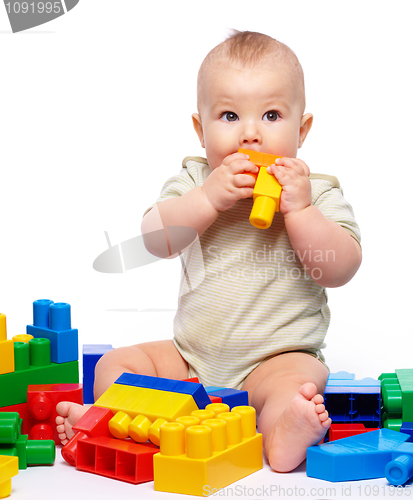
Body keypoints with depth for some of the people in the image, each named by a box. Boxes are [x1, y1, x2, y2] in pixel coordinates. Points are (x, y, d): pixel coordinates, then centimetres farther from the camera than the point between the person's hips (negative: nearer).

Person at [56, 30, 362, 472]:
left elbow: (340, 270, -13)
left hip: (280, 356, -3)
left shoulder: (318, 193, -4)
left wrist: (298, 209, -25)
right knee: (116, 364, -9)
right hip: (192, 359, 4)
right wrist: (210, 198, -24)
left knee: (299, 384, -34)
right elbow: (153, 238, -11)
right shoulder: (194, 181, 3)